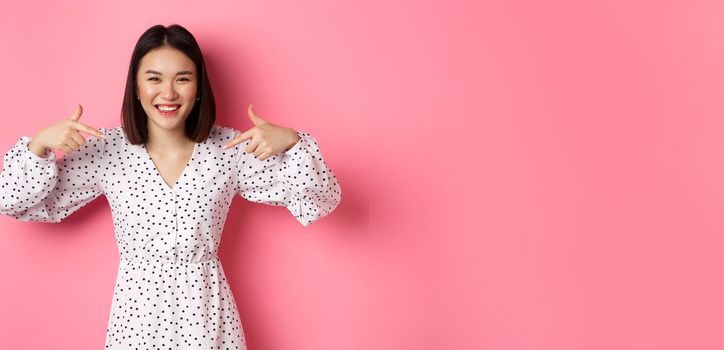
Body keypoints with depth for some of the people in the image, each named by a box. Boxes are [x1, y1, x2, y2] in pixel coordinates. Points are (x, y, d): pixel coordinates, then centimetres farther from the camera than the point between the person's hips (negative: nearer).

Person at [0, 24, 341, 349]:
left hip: (206, 308, 0)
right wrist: (39, 144, -20)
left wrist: (291, 141, -25)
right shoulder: (106, 149, -7)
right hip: (137, 309, 0)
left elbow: (321, 201, -8)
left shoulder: (230, 148, -8)